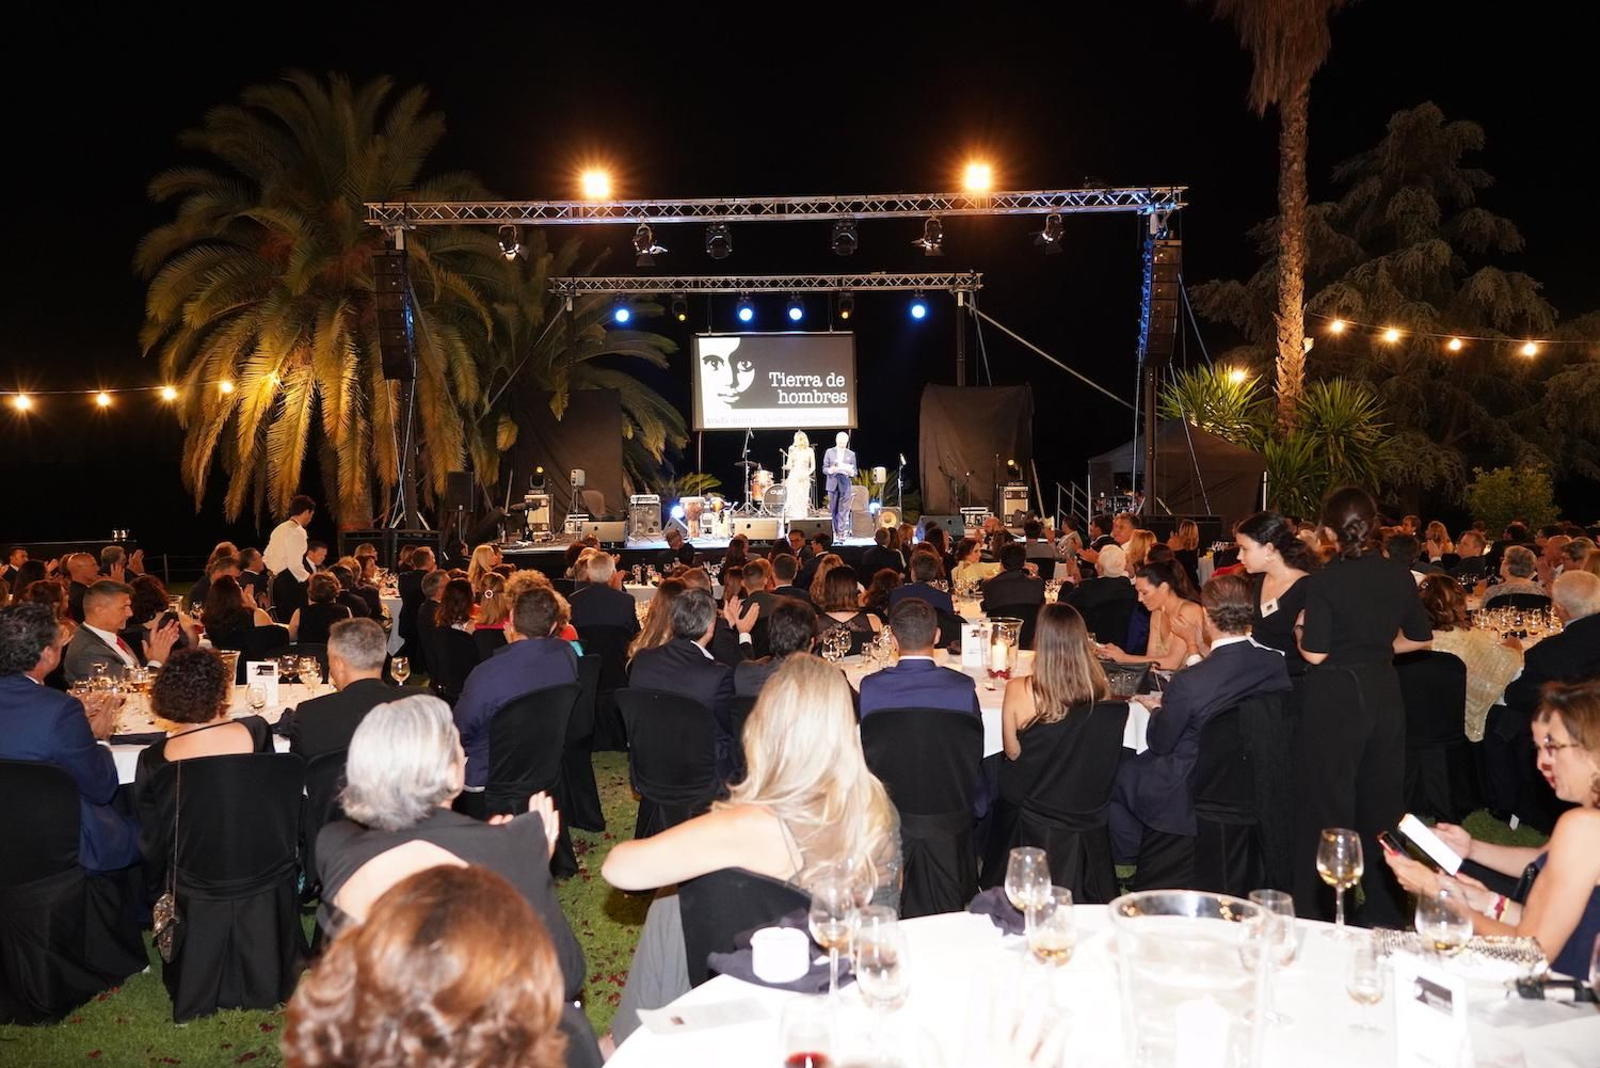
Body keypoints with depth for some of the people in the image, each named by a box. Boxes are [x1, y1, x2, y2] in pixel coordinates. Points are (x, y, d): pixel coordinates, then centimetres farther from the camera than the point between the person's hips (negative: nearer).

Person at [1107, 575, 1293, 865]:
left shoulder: (1188, 683, -30)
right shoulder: (1277, 664, -15)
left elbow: (1158, 744, -13)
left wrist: (1159, 711, 8)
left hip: (1192, 800, -7)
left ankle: (1128, 862, 33)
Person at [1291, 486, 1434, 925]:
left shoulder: (1324, 580, -17)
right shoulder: (1398, 575, -1)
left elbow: (1314, 654, -17)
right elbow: (1419, 637, 10)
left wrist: (1299, 629, 2)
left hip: (1335, 698, -5)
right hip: (1384, 694, 5)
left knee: (1329, 804, 5)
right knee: (1382, 798, 17)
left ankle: (1319, 909, 14)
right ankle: (1384, 906, 29)